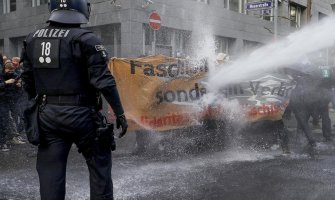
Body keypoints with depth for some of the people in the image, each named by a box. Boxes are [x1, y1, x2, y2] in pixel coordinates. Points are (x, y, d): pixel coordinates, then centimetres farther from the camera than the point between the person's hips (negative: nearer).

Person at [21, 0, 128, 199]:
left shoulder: (32, 39, 8)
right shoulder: (85, 39, -11)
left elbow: (28, 81, 13)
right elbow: (103, 81, -15)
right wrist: (119, 113, -9)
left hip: (47, 115, 5)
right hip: (81, 115, -5)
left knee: (50, 171, 10)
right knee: (99, 164, 12)